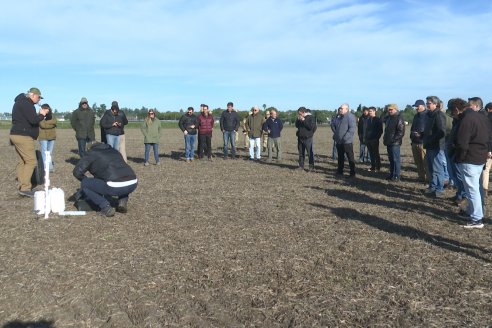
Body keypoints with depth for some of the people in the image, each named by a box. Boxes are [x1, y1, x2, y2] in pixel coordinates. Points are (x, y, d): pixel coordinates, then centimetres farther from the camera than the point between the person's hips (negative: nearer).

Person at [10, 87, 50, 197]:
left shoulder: (21, 102, 20)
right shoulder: (26, 103, -13)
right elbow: (33, 120, -20)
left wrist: (39, 114, 7)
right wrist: (42, 114, -4)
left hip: (17, 135, 11)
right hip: (23, 136, -11)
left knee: (22, 161, 12)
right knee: (31, 161, -10)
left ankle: (22, 187, 14)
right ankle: (25, 188, -12)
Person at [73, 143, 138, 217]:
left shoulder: (92, 153, 18)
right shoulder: (114, 151, 34)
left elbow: (77, 172, 10)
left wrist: (87, 180, 31)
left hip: (115, 186, -5)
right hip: (132, 184, 6)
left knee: (84, 184, 14)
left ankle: (106, 207, 3)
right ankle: (123, 202, 16)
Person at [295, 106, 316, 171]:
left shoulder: (311, 117, -8)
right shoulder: (300, 118, 12)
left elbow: (311, 127, -18)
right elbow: (297, 125, 15)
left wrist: (304, 120, -19)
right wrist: (298, 120, -2)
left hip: (308, 138, -7)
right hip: (300, 138, 7)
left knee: (310, 153, -6)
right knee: (301, 153, 12)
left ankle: (311, 167, -3)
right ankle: (301, 166, 21)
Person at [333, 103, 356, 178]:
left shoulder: (350, 117, -12)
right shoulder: (341, 117, 16)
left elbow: (352, 128, -20)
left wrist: (346, 137, -27)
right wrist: (335, 136, 15)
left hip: (347, 142, -9)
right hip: (339, 141, 9)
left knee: (350, 157, -1)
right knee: (340, 157, 15)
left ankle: (352, 173, 5)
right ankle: (340, 171, 25)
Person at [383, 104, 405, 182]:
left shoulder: (399, 119, -10)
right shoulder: (388, 118, 17)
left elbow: (401, 131, -16)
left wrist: (394, 139, -18)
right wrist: (385, 138, 13)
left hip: (395, 143, -9)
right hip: (389, 143, 9)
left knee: (396, 159, -5)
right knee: (391, 159, 14)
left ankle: (397, 176, 0)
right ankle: (392, 174, 22)